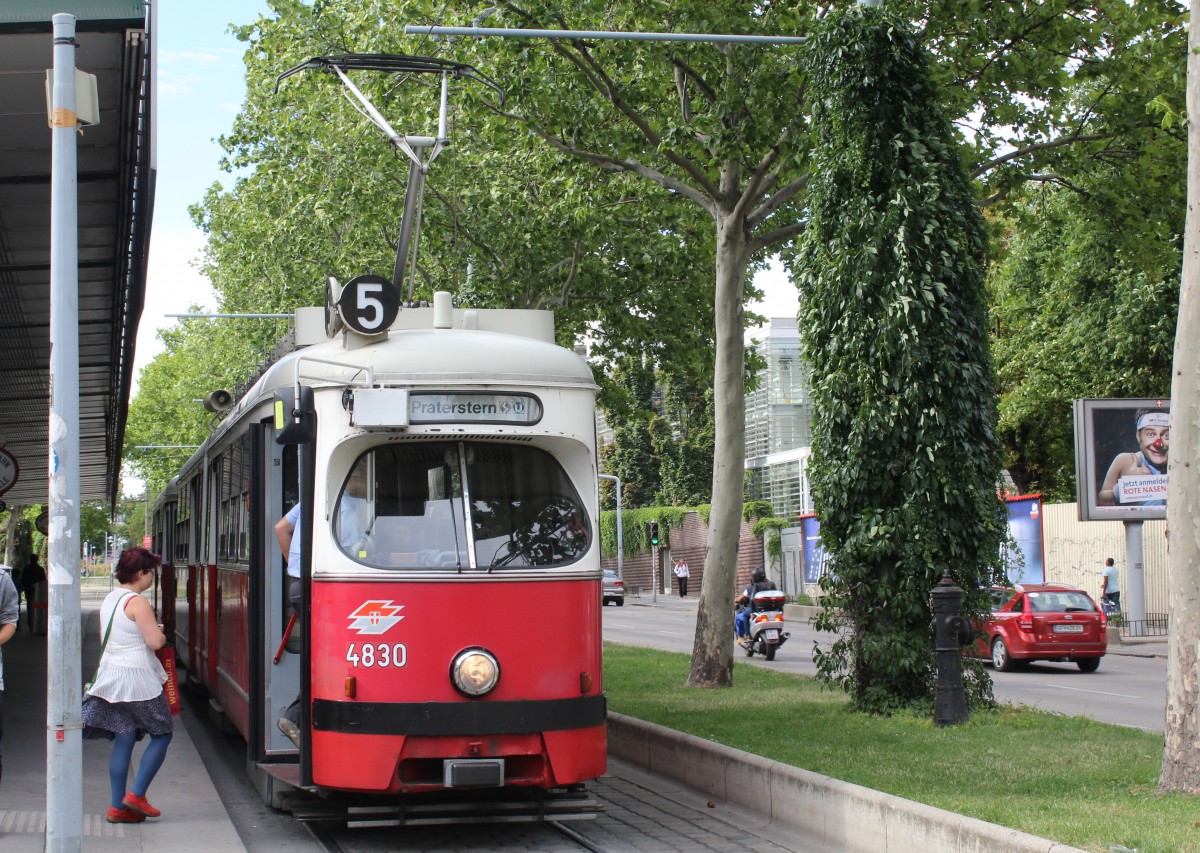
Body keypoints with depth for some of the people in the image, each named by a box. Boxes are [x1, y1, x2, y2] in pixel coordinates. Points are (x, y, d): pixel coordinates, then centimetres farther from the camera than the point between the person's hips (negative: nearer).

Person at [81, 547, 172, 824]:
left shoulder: (109, 600, 12)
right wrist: (160, 632, 1)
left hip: (110, 676, 8)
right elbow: (156, 641, -20)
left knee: (123, 740, 8)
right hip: (137, 678, -8)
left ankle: (118, 806, 6)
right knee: (162, 734, 4)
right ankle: (136, 794, -1)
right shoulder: (137, 602, -14)